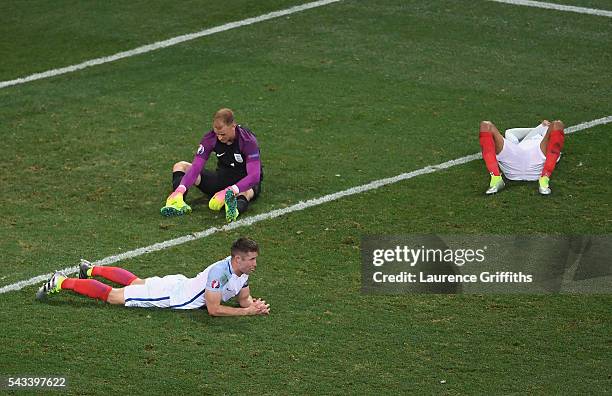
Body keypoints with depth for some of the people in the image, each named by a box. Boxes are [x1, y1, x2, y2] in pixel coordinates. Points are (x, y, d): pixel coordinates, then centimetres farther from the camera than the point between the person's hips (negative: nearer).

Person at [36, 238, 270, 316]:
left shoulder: (241, 270, -7)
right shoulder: (220, 272, -34)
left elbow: (244, 298, 7)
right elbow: (214, 309, -33)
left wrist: (255, 306, -16)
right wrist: (247, 312, -32)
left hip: (178, 285, 8)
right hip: (169, 295, -8)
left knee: (134, 281, 32)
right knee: (110, 295, 0)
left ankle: (91, 270, 50)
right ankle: (60, 283, 8)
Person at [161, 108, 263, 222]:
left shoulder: (248, 140, -26)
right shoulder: (210, 138, -14)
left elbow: (254, 176, -36)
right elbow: (196, 167, -19)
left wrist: (230, 191, -52)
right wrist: (181, 189, -38)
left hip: (245, 182, -6)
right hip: (223, 178, 6)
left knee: (246, 193, -43)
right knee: (180, 166, -5)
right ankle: (179, 203, -35)